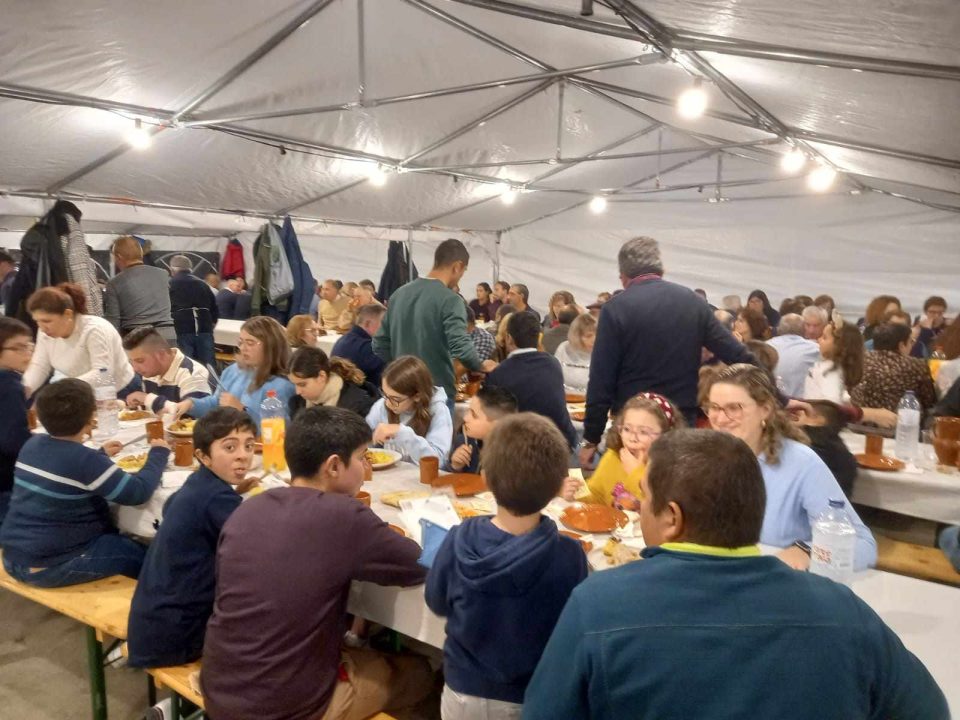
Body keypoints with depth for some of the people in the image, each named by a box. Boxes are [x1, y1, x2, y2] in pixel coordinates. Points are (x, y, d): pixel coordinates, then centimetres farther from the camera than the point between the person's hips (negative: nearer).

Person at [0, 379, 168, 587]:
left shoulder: (33, 444, 1)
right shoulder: (85, 461, -24)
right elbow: (139, 492, -20)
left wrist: (100, 454, 17)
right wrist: (159, 453, -7)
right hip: (50, 565, -9)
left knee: (117, 537, 26)